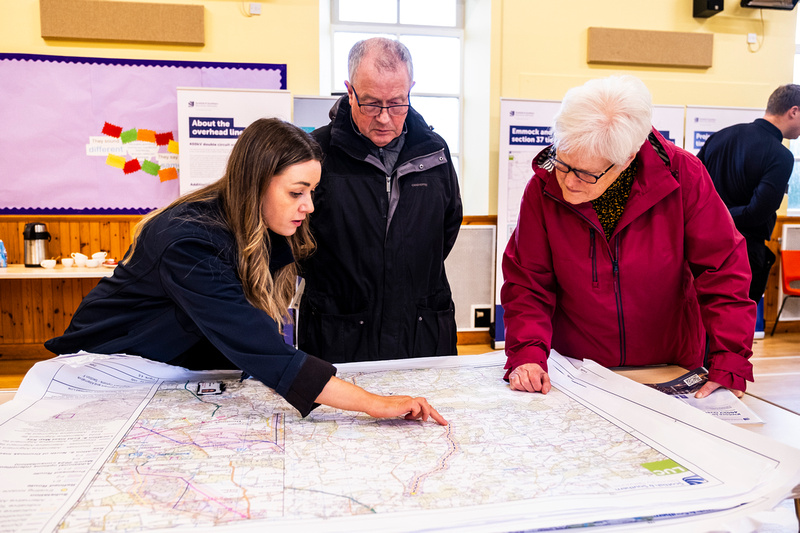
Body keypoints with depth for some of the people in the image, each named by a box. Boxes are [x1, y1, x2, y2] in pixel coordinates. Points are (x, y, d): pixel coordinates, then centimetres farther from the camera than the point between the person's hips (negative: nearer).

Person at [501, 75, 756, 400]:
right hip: (575, 372, -1)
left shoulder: (683, 176, -12)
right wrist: (528, 355, -21)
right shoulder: (543, 188, -10)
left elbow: (723, 270, -8)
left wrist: (729, 365, -15)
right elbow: (527, 282, -6)